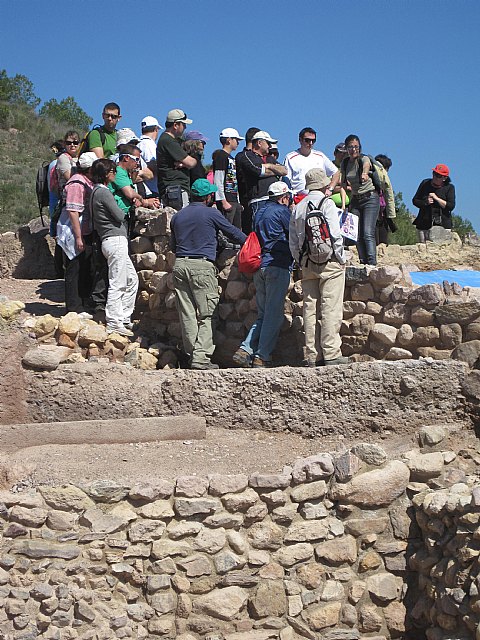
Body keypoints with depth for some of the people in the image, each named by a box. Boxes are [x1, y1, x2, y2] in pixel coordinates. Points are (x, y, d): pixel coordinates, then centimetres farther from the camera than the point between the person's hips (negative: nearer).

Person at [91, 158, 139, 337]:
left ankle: (124, 318, 19)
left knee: (132, 279, 16)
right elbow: (119, 216, -12)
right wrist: (124, 210, 7)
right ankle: (113, 323, -5)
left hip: (116, 241, 10)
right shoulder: (103, 192, -12)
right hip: (115, 240, -10)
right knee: (117, 284, -7)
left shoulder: (97, 191, 18)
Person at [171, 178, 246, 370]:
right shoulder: (211, 214, 0)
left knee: (187, 314, 8)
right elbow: (233, 233, 10)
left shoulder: (177, 216, 17)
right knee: (206, 314, -4)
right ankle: (201, 357, -11)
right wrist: (248, 242, 27)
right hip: (202, 266, -6)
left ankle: (191, 354, 11)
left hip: (179, 264, 6)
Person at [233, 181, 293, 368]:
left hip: (259, 267, 8)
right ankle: (262, 357, -7)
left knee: (262, 314, 12)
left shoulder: (260, 211, 19)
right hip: (277, 265, -8)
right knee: (274, 315, -5)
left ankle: (245, 350, 0)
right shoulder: (281, 211, -4)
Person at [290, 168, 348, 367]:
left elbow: (293, 242, 12)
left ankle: (312, 355, 6)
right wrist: (340, 258, -4)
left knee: (310, 309, 5)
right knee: (331, 309, -6)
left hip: (307, 263, 6)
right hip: (329, 261, -6)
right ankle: (331, 353, -9)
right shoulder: (326, 203, -5)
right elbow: (334, 234, -12)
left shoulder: (298, 207, 13)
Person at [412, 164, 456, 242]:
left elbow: (451, 206, -7)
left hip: (442, 224, -3)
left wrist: (436, 198, -12)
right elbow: (415, 200, 11)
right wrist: (425, 202, -8)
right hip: (423, 224, 3)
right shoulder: (425, 183, 11)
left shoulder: (449, 188, 3)